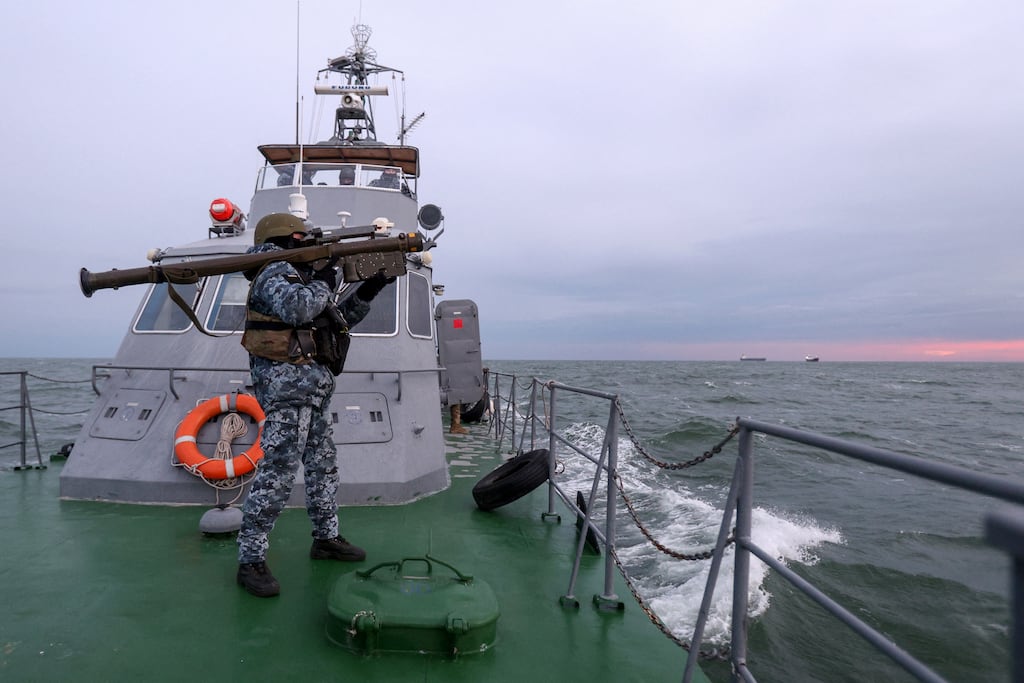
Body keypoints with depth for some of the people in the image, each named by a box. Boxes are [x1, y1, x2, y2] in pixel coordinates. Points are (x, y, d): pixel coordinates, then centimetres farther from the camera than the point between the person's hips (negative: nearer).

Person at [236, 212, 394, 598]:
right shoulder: (276, 272, -7)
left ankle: (326, 538, 29)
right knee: (276, 475, -9)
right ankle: (250, 561, -1)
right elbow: (295, 308, -30)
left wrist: (372, 288, 18)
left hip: (311, 392, 11)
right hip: (288, 385, -11)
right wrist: (323, 284, -12)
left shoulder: (296, 276, 23)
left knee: (324, 465, 16)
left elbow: (341, 318, 28)